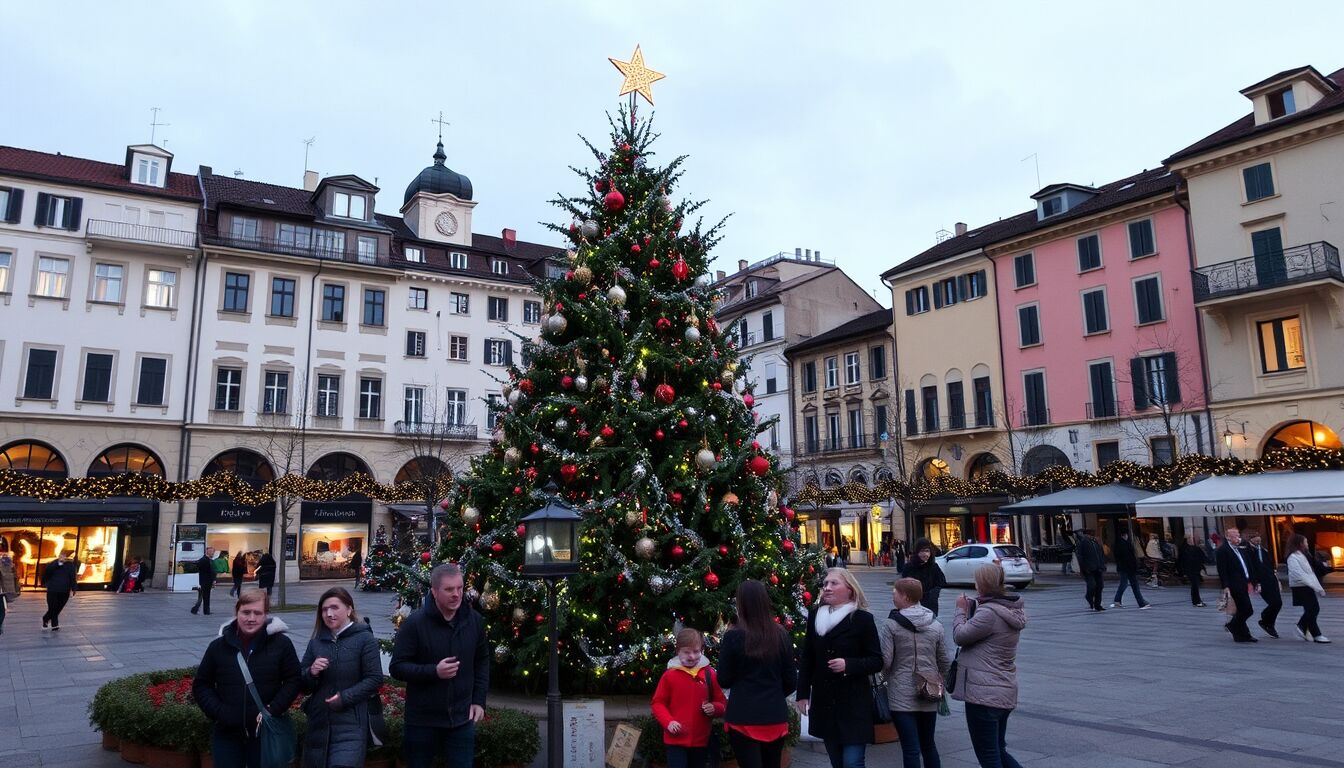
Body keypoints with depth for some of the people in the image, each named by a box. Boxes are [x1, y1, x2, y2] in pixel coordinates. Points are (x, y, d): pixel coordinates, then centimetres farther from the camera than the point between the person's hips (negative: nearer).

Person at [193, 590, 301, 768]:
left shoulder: (281, 643, -4)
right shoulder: (218, 646, 3)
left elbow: (293, 681, -2)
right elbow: (201, 685, 9)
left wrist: (273, 710, -15)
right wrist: (218, 712, -6)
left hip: (266, 732, -2)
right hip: (227, 733, 2)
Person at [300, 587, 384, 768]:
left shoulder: (365, 639, -3)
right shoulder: (316, 642, 11)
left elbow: (375, 679, -8)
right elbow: (302, 685, 13)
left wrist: (345, 697, -17)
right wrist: (311, 673, -9)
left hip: (350, 725, -5)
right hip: (318, 723, 5)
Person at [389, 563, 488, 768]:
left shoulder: (474, 620, 0)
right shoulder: (414, 623, -13)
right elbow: (397, 667, -11)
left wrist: (479, 700, 3)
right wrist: (434, 671, -24)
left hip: (462, 719, 2)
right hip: (423, 720, -2)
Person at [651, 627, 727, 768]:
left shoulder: (709, 674, 1)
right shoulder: (670, 675, -5)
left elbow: (722, 703, 7)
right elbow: (658, 703, 0)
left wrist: (714, 708, -14)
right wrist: (668, 722, -15)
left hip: (701, 740, 3)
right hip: (676, 739, -3)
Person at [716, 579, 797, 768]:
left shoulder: (733, 637, -13)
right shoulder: (781, 635, -3)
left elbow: (724, 680, -5)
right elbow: (791, 681, 4)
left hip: (743, 718, -4)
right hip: (776, 717, 4)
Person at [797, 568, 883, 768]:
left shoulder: (862, 619, -8)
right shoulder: (815, 616, 4)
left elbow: (877, 661, -6)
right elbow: (807, 658, 10)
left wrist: (848, 665, -21)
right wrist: (803, 694, 7)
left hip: (854, 704, -4)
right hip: (824, 703, 4)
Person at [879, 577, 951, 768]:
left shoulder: (890, 625, -12)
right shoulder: (936, 625, 2)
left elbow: (885, 661, -14)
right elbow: (945, 661, 8)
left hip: (901, 697, -5)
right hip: (929, 696, 5)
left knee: (910, 749, -1)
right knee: (928, 744, 20)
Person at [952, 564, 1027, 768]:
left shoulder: (989, 612, -22)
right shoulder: (1010, 610, 9)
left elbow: (960, 636, -14)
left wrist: (961, 610, 0)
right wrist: (971, 608, 7)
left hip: (984, 694, -10)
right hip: (1004, 692, 10)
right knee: (999, 751, 22)